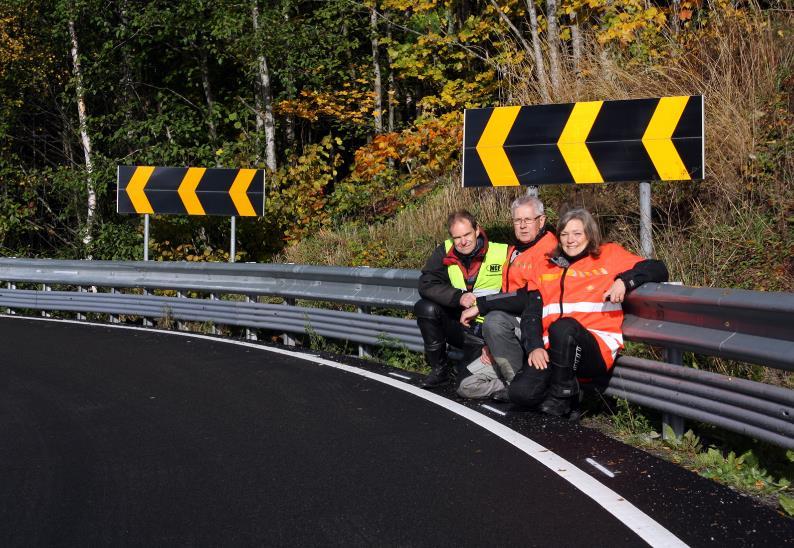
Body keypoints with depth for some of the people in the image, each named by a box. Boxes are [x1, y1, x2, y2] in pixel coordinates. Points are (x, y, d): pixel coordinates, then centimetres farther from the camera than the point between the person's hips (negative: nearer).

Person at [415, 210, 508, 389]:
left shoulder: (503, 253, -11)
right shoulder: (444, 253, -2)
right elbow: (426, 285, -10)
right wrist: (458, 297, -24)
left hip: (486, 330, -4)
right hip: (457, 324, 4)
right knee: (426, 308, -24)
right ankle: (440, 368, -6)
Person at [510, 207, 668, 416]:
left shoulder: (609, 256, 13)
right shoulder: (547, 268, 21)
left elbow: (658, 270, 7)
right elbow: (531, 314, 13)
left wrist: (625, 281, -11)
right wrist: (534, 347, -5)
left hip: (599, 349, -3)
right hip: (552, 350, 3)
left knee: (563, 327, -37)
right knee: (521, 392, -25)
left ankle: (562, 394, -14)